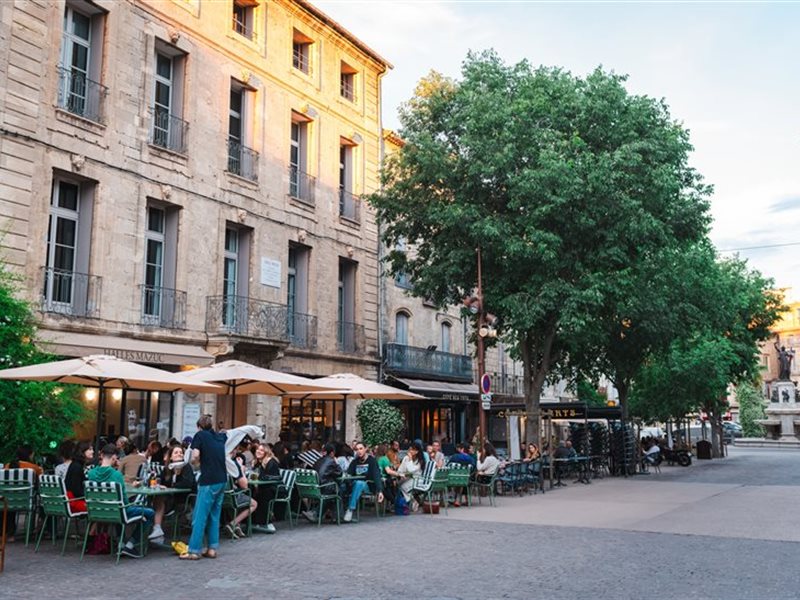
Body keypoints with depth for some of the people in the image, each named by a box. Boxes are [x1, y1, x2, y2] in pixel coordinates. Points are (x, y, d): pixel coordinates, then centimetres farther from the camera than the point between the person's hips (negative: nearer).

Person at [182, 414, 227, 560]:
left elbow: (195, 457, -13)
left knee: (200, 516, -2)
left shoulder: (200, 435, -1)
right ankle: (212, 549, 14)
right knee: (214, 515, 13)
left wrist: (196, 463, 7)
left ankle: (194, 551, -1)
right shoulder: (220, 436, 16)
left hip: (209, 481, -6)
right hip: (222, 480, 6)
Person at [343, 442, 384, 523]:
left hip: (369, 486, -4)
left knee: (359, 483, -36)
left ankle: (350, 510, -34)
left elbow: (376, 476, -15)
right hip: (356, 485, 4)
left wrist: (380, 491, -27)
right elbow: (348, 474, 3)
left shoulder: (371, 460, -4)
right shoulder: (354, 462, 10)